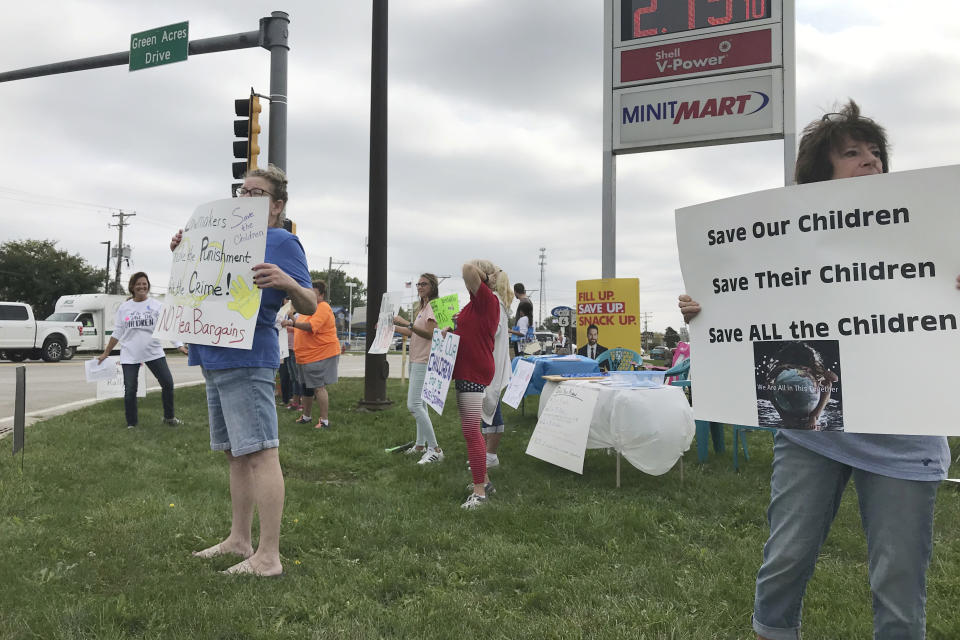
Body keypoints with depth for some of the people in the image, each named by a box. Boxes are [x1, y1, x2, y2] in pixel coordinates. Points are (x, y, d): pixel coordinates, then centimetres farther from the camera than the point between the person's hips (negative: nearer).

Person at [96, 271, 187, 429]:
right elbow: (117, 333, 11)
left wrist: (179, 345, -16)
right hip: (129, 355, 1)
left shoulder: (156, 305, 1)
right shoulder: (124, 308, 6)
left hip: (154, 352, -1)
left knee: (167, 383, -3)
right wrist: (105, 353, 11)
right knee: (130, 391, 1)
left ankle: (169, 417, 16)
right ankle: (131, 424, 17)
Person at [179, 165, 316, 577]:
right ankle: (239, 540, 25)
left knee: (259, 453, -10)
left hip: (246, 361, -9)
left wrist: (287, 283, -33)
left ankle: (268, 556, -7)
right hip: (217, 359, 9)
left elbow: (310, 306, -11)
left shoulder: (282, 242, -5)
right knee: (235, 453, 14)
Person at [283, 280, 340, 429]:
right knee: (307, 387, 19)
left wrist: (292, 323, -38)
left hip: (321, 355, -10)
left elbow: (311, 326, -29)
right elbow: (302, 328, 32)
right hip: (307, 356, 10)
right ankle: (306, 416, 34)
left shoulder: (323, 308, -14)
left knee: (318, 387, -11)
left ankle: (324, 421, -6)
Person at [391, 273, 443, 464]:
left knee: (414, 404, -16)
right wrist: (392, 327, 28)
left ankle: (434, 449, -15)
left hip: (424, 361, -11)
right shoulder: (422, 307, 21)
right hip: (417, 360, 11)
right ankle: (420, 445, 25)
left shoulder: (433, 305, -10)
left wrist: (406, 323, -26)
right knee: (420, 403, 15)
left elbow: (429, 333, -21)